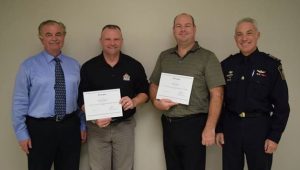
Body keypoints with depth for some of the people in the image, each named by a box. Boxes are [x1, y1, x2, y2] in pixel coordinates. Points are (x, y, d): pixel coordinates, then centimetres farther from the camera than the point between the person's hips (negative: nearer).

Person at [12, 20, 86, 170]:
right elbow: (20, 101, -4)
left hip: (70, 127, 3)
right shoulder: (29, 66, -3)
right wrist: (22, 133, -7)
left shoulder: (74, 65, 6)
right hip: (40, 128, -3)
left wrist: (83, 126, 9)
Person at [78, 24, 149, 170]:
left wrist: (134, 102, -16)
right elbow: (81, 99, 0)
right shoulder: (88, 67, -2)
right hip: (97, 127, 0)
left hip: (124, 126, 1)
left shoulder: (134, 65, -1)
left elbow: (144, 92, 6)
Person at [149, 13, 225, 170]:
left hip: (194, 124, -4)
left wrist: (210, 128, -16)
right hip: (168, 124, 5)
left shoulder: (207, 57, -5)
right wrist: (156, 102, -5)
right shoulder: (164, 56, 10)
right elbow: (154, 84, 17)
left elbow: (216, 95, -10)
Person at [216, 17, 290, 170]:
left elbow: (281, 105, -4)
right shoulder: (226, 65, 3)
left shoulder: (271, 65, -5)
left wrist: (275, 136, -8)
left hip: (259, 128, -2)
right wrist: (219, 129, 3)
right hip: (230, 127, 2)